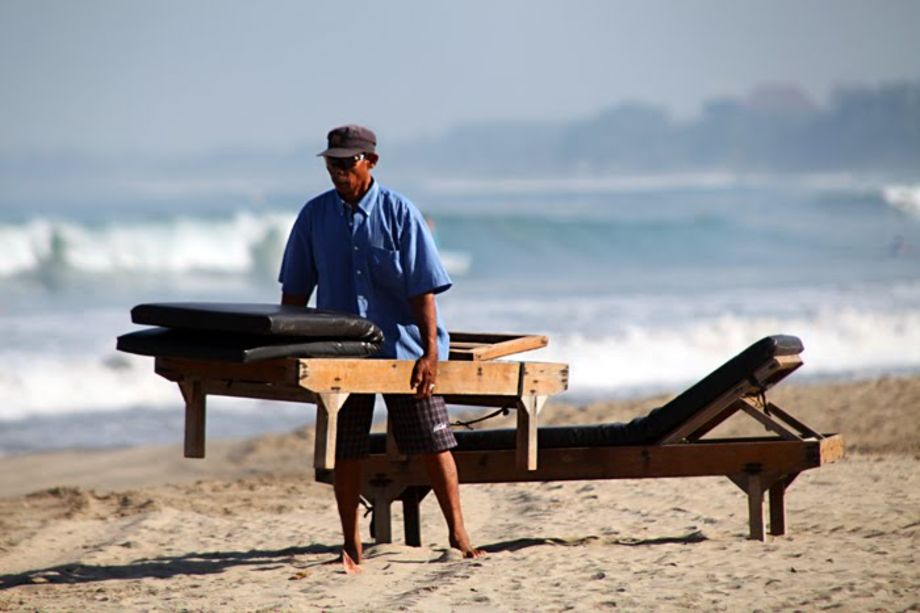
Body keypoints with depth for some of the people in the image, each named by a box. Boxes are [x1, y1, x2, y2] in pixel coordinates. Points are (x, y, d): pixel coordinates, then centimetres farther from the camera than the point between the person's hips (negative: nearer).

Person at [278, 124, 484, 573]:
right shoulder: (314, 216, 3)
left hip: (403, 348, -2)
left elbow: (422, 288, -8)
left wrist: (430, 352, -14)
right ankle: (351, 545, 13)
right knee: (346, 451, 4)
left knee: (433, 443, 1)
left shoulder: (399, 213, -5)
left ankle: (457, 533, 10)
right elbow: (295, 290, 10)